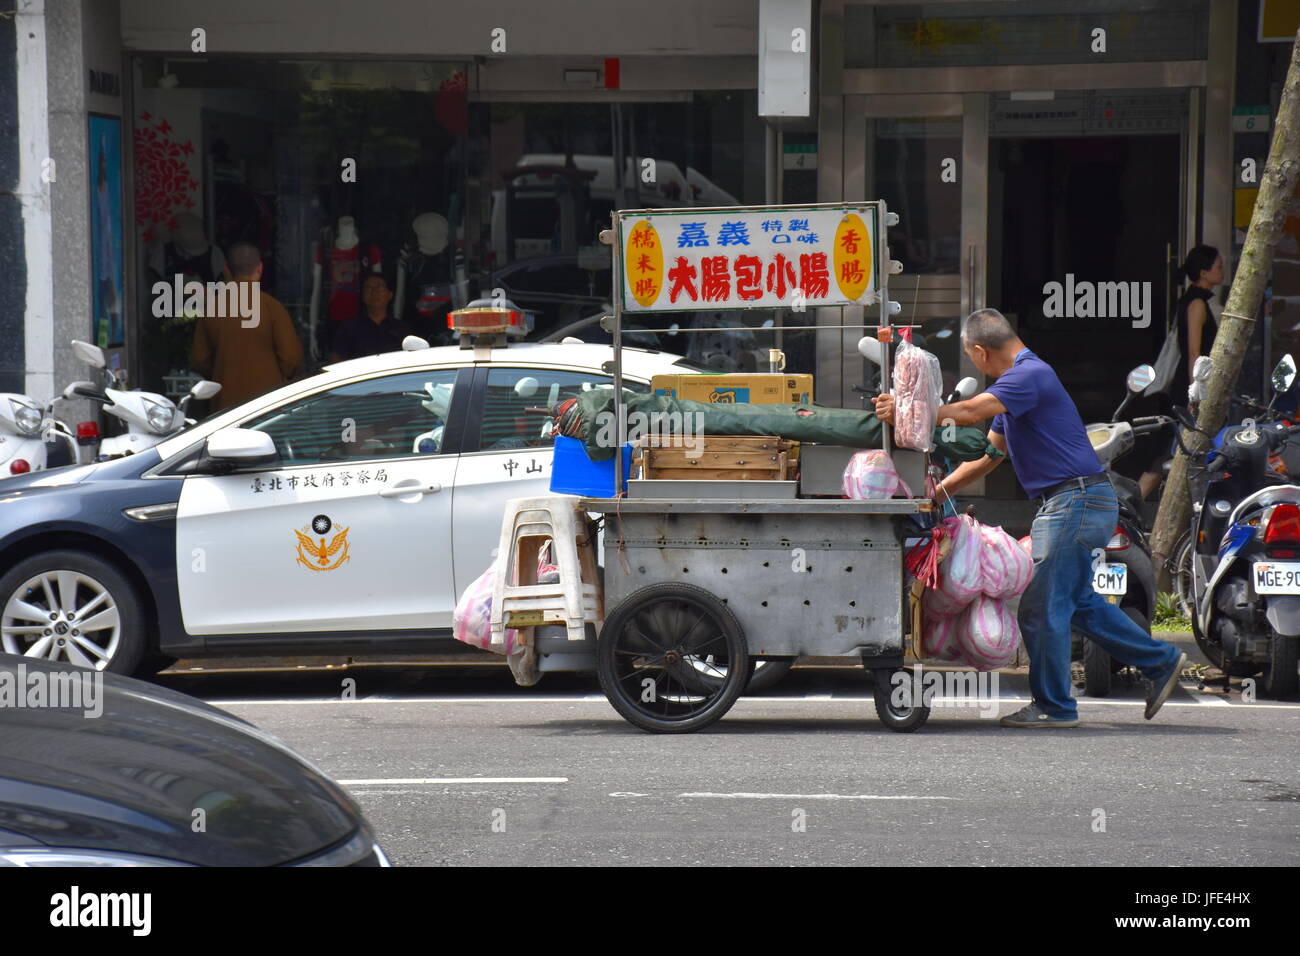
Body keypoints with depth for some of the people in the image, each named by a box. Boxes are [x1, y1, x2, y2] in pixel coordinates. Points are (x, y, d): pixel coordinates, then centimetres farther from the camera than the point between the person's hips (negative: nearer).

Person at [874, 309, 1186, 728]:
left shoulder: (1031, 375, -15)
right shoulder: (1017, 381, 19)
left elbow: (969, 412, -27)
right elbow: (988, 453, 23)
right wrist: (939, 490, 17)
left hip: (1075, 501, -11)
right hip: (1070, 503, 11)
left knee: (1042, 608, -5)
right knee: (1078, 601, 17)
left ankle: (1054, 706, 3)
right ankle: (1161, 661, 23)